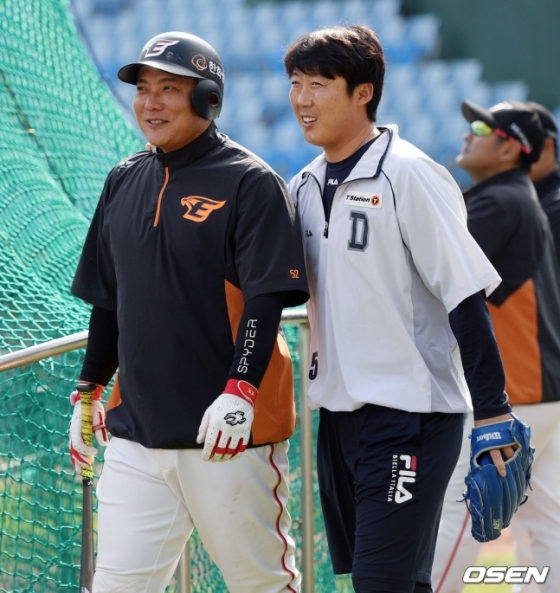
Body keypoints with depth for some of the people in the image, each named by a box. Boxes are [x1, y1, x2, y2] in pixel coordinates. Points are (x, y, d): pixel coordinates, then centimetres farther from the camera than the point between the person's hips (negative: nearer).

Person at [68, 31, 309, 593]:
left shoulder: (249, 182, -6)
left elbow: (267, 298, -14)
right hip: (135, 432, 6)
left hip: (231, 434, -6)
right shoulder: (124, 182, 14)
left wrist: (239, 392, -24)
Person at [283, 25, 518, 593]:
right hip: (338, 412, 8)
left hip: (411, 413, -7)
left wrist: (492, 411, -14)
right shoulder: (304, 185, 9)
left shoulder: (408, 174, -12)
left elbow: (466, 296, -12)